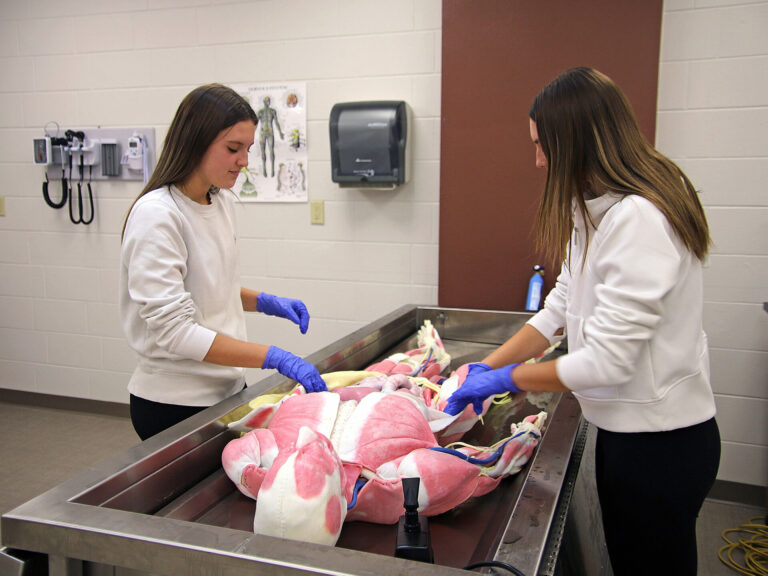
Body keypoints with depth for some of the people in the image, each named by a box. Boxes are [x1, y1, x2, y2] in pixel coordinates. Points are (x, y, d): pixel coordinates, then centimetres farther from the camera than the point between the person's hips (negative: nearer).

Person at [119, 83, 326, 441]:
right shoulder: (156, 215, -20)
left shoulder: (222, 201, 5)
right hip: (175, 402, -7)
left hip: (226, 389, 8)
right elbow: (172, 330, -25)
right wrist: (274, 358, -29)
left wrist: (267, 303, 2)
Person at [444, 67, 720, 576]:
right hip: (626, 426, 9)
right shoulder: (598, 209, 7)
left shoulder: (640, 218, -26)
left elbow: (606, 360, -27)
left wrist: (505, 379, -14)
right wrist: (486, 367, 2)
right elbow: (561, 307, 9)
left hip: (660, 441, -9)